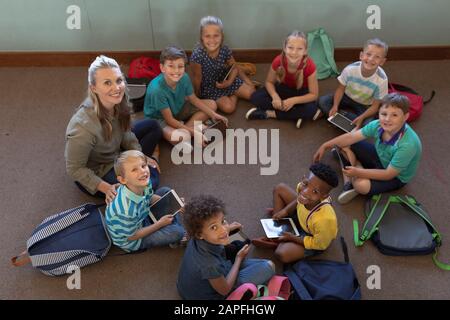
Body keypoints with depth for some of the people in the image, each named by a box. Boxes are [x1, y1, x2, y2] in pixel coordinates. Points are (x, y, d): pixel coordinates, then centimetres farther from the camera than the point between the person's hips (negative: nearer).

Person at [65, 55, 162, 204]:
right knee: (149, 182, -16)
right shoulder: (84, 126, -40)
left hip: (116, 152, 7)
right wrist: (107, 188, -27)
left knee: (153, 126, 6)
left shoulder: (118, 102, -20)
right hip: (95, 172, -7)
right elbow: (74, 169, -26)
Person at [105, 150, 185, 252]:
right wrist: (160, 224, -17)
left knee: (166, 191, 9)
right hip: (131, 241, -7)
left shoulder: (144, 183, -21)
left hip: (142, 218, 8)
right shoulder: (127, 209, -42)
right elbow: (132, 236, -24)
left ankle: (178, 226, 18)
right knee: (176, 232, -19)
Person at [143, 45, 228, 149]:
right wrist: (193, 132, -28)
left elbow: (194, 100, 1)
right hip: (159, 118, -7)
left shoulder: (184, 78, -19)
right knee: (181, 137, -37)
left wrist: (213, 115, -4)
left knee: (212, 104, 1)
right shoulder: (156, 89, -34)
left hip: (178, 109, 7)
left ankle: (184, 128, -11)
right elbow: (169, 120, -27)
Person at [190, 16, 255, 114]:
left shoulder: (225, 50, -19)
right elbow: (197, 78, -20)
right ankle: (235, 94, 9)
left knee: (251, 93, -2)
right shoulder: (197, 55, -32)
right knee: (228, 107, -20)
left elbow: (234, 67, -1)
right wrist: (197, 97, -9)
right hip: (208, 86, -4)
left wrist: (229, 81, -18)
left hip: (225, 80, 4)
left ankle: (234, 94, 26)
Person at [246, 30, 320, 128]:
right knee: (255, 97, -21)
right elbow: (269, 82, -11)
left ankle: (270, 113, -21)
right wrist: (275, 97, -30)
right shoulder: (278, 61, -28)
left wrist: (293, 100, -35)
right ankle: (296, 114, -20)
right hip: (283, 88, 2)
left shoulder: (309, 65, -32)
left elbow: (314, 95, -23)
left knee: (311, 109, -34)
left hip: (301, 92, -2)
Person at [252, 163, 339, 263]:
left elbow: (319, 244, -25)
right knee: (280, 189, 5)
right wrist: (285, 210, -10)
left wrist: (292, 238, -19)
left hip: (315, 238, -6)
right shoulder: (303, 187, -32)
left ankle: (278, 243, 11)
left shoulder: (324, 219, -47)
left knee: (282, 254, -25)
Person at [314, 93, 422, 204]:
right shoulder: (378, 125, -21)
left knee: (362, 185, -34)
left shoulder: (408, 145, -37)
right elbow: (351, 136, -8)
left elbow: (388, 174, -30)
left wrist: (358, 172, -36)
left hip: (396, 177, -6)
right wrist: (325, 146, -7)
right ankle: (348, 183, -6)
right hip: (379, 157, 6)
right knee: (343, 144, -7)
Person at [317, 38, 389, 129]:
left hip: (365, 106, -1)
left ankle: (343, 113, -11)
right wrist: (335, 107, -24)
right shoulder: (350, 69, -25)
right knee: (322, 101, -20)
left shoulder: (381, 80, -28)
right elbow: (341, 89, -9)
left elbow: (375, 106, -18)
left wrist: (361, 117, -33)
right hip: (347, 98, 1)